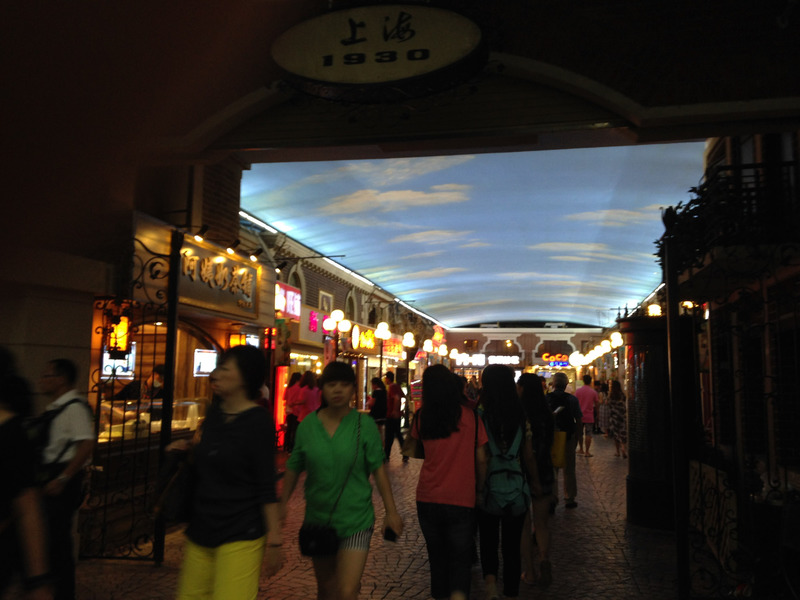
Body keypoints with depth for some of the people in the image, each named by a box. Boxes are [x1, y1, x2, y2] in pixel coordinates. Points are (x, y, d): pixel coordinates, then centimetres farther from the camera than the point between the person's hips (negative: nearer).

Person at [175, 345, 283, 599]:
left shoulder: (258, 421, -13)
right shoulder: (215, 411, 7)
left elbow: (266, 487, -12)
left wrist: (274, 539, -12)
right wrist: (187, 449, 4)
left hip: (240, 536, -7)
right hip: (201, 530, 7)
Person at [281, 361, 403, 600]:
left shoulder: (365, 425, -9)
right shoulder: (307, 425, -3)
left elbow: (378, 470, -5)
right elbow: (293, 468, 7)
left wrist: (391, 511, -6)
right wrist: (282, 504, 7)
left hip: (356, 520, -3)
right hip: (318, 519, 3)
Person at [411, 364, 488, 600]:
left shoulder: (422, 417, -6)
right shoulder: (471, 417, -8)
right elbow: (481, 459, -3)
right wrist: (479, 489, 11)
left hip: (428, 499, 2)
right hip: (462, 500, -2)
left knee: (437, 556, 20)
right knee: (461, 558, 8)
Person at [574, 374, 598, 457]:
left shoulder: (578, 391, -4)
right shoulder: (593, 392, -6)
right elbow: (596, 403, 2)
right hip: (589, 416, -1)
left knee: (579, 434, 15)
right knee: (588, 434, 0)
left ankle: (581, 449, 25)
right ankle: (587, 452, -3)